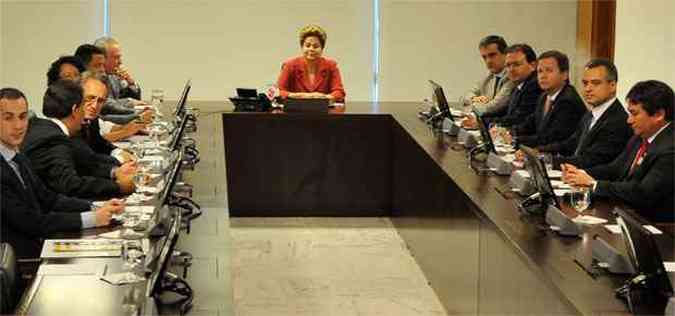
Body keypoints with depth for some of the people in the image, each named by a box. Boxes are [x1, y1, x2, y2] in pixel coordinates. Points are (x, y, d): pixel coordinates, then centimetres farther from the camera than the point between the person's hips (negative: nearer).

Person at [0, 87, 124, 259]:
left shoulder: (18, 159, 8)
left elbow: (48, 199, 11)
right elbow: (30, 222, -20)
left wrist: (97, 208, -4)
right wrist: (91, 218, -16)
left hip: (38, 247, 8)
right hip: (17, 262, -8)